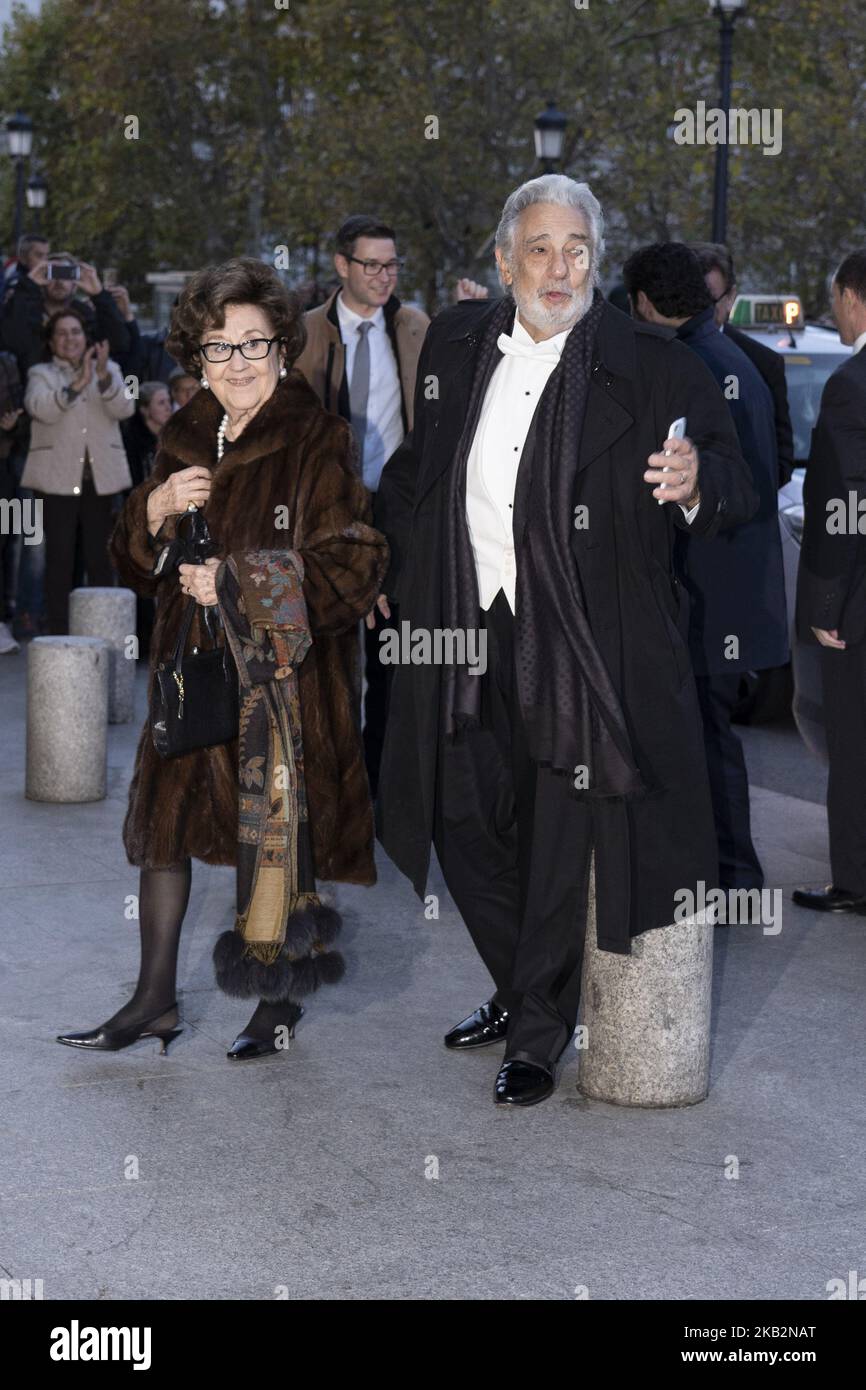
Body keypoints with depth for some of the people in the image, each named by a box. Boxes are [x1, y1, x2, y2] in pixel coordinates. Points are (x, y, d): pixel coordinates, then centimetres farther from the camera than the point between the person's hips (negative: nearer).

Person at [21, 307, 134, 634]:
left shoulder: (109, 370, 15)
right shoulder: (41, 374, 9)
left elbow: (124, 408, -2)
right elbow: (40, 408, -11)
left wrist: (103, 377, -18)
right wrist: (77, 384, -21)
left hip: (101, 477, 2)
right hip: (57, 478, -2)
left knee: (101, 556, 0)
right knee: (60, 556, -4)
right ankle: (58, 632, -2)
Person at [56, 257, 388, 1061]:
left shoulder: (317, 441, -9)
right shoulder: (186, 439, 9)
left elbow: (355, 566, -14)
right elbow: (136, 566, 11)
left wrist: (240, 581, -17)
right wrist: (158, 508, -11)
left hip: (281, 671, -6)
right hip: (194, 665, 6)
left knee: (275, 830, 3)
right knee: (165, 818, 9)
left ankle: (278, 1001, 20)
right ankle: (155, 1000, 20)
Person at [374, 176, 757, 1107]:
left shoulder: (652, 368, -9)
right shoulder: (455, 343, 6)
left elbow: (734, 490, -11)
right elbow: (418, 465, 21)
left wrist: (696, 484, -33)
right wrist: (390, 564, 17)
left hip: (582, 649, -5)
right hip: (465, 638, 5)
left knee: (560, 848, 4)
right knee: (465, 824, 16)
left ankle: (538, 1035, 23)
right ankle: (520, 989, 39)